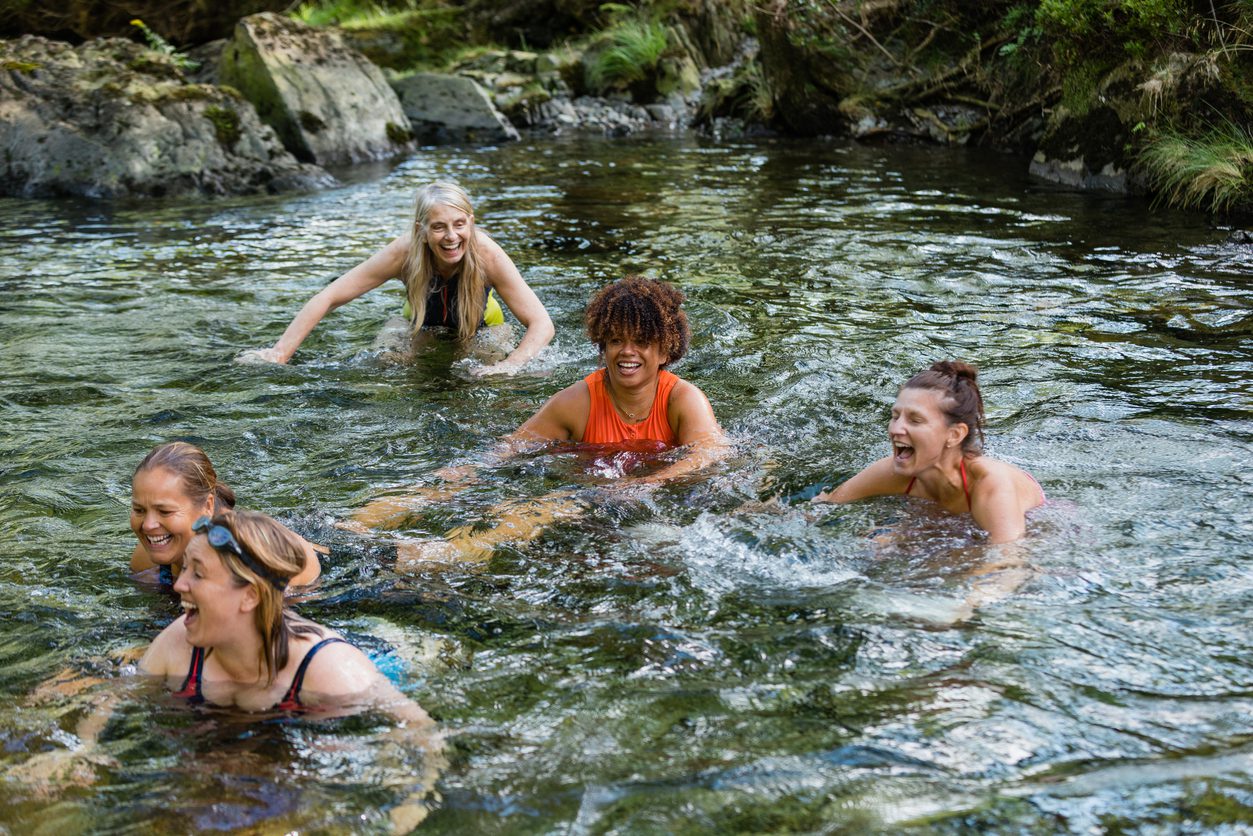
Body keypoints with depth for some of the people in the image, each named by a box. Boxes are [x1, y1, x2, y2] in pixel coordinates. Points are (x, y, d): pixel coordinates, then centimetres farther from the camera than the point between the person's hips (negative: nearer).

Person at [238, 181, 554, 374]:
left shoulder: (486, 253, -37)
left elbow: (541, 324, -36)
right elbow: (327, 299, -30)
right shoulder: (405, 252, -35)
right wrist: (279, 354, -36)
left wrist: (510, 366, -53)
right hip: (421, 326, 1)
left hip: (481, 326, -1)